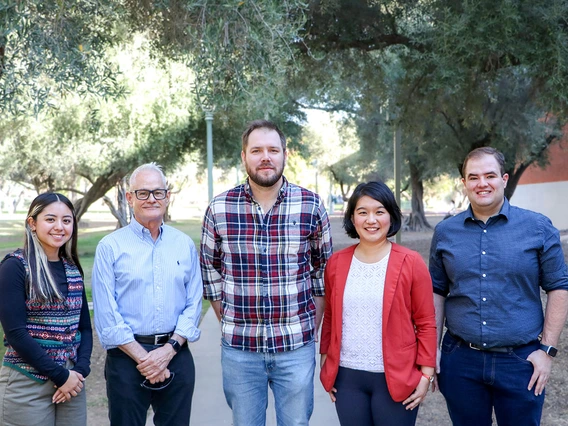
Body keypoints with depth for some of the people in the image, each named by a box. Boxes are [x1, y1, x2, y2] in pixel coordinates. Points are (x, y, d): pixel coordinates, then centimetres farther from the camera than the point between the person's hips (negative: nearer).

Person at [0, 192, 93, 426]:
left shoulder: (72, 269, 8)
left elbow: (85, 327, 9)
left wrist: (80, 370, -7)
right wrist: (60, 375, -13)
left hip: (72, 380, 5)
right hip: (27, 384, -5)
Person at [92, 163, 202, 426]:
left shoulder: (185, 245, 6)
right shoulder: (110, 247, -2)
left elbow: (193, 304, 3)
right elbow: (106, 314, -7)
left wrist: (168, 350, -9)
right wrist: (142, 357, -10)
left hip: (176, 357, 3)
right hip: (126, 358, -2)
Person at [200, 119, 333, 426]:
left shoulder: (311, 205, -3)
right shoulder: (219, 208, -2)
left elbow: (323, 270, 5)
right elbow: (209, 268, 7)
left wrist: (313, 328, 3)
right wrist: (230, 323, 5)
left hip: (296, 346, 0)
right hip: (238, 347, 1)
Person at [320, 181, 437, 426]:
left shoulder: (411, 263, -6)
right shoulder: (336, 263, 2)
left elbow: (426, 323, -4)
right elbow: (330, 318, 9)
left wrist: (426, 374, -6)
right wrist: (326, 365, 9)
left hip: (396, 378, -2)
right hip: (347, 377, 3)